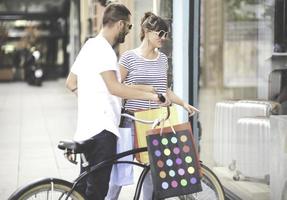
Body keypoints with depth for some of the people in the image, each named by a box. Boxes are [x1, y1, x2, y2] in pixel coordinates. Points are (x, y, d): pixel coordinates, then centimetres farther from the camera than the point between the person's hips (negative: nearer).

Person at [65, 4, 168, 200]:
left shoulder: (90, 45, 18)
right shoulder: (103, 49, -14)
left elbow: (71, 83, 24)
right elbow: (114, 87, -25)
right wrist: (152, 96, -23)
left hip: (87, 128, 11)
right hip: (102, 129, -11)